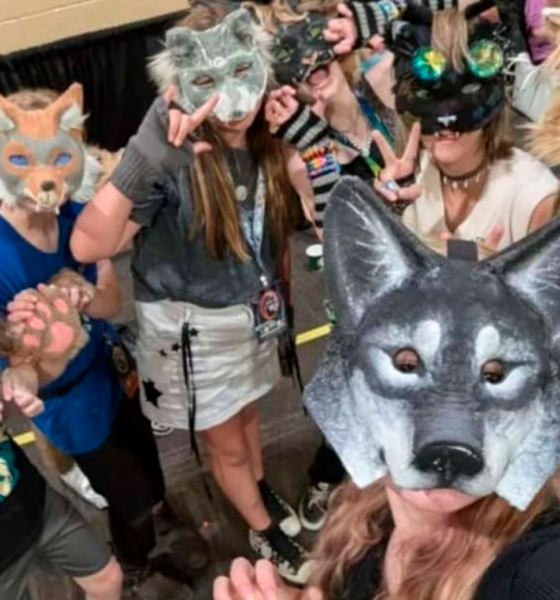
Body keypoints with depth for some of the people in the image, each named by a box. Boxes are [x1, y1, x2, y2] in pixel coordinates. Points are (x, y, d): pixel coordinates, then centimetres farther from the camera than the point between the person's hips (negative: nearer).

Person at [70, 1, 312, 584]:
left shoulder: (259, 137, -11)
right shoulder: (173, 157, -30)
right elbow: (88, 246, -41)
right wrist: (143, 159, -52)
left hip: (250, 311, 6)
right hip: (193, 329, -5)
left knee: (247, 413, 30)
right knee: (227, 445, 17)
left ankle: (265, 492, 57)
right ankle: (263, 531, 43)